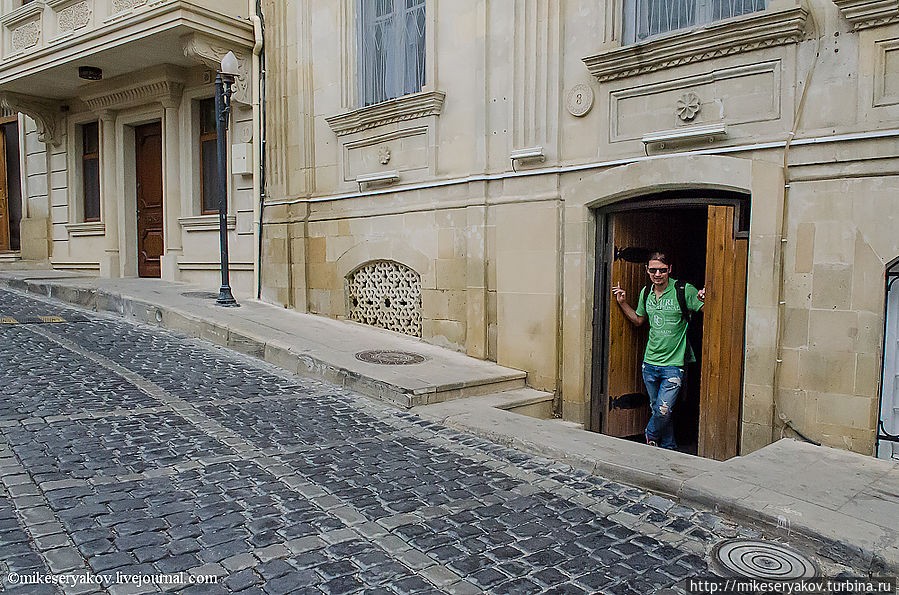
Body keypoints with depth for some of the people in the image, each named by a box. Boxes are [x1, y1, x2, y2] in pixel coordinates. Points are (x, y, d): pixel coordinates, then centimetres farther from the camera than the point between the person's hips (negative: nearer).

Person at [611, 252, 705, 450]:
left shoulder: (684, 291, -9)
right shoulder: (646, 293, 8)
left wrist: (704, 299, -30)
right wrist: (622, 302, 12)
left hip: (674, 364, -5)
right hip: (650, 362, 5)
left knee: (663, 410, -11)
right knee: (657, 409, 12)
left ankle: (651, 435, 20)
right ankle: (669, 448, 31)